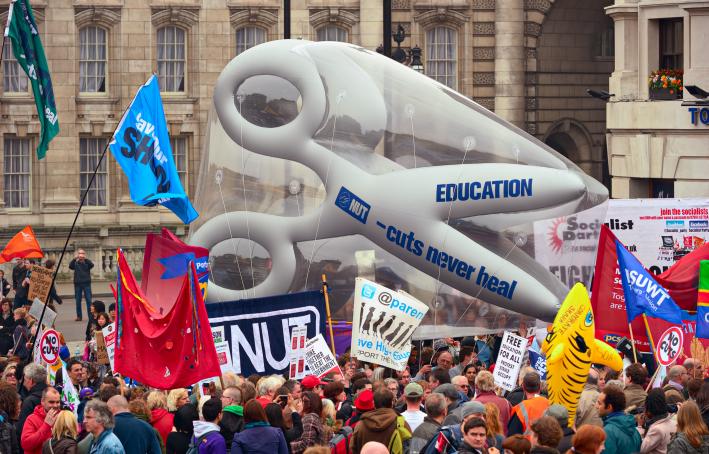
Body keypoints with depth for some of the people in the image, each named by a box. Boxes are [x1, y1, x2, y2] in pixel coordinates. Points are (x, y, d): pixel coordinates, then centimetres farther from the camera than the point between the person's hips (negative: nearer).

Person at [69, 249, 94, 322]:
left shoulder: (87, 262, 5)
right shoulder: (75, 263, 6)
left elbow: (92, 265, -15)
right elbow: (70, 266, -12)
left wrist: (85, 259, -25)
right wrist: (74, 258, -25)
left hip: (86, 283, -1)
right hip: (77, 283, 1)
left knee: (88, 300, -4)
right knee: (78, 300, 3)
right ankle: (79, 316, 9)